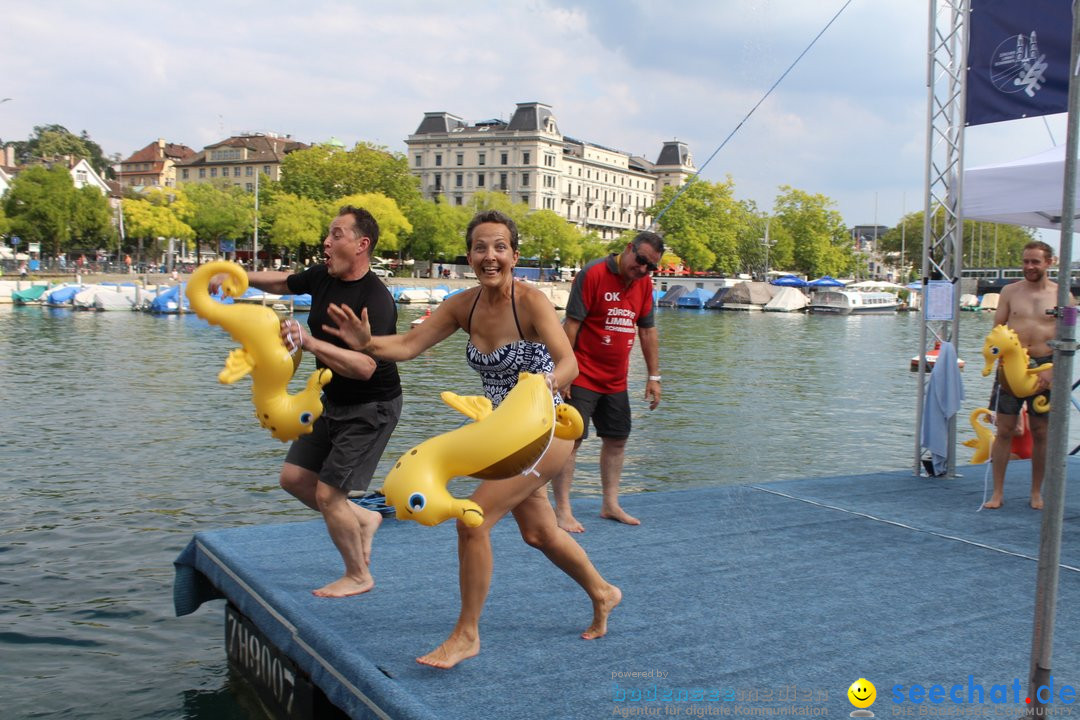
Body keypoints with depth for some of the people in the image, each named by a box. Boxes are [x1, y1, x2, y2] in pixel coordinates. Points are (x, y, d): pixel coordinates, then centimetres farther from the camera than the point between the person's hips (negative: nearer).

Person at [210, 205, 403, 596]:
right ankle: (363, 518, 29)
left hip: (370, 409, -9)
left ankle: (359, 576, 14)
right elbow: (284, 281, 22)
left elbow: (364, 366, -36)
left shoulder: (375, 299, -26)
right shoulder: (323, 276, 0)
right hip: (333, 402, 9)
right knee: (294, 477, 11)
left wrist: (310, 342, -41)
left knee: (327, 494, -8)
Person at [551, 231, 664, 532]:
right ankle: (562, 510, 0)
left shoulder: (644, 283, 6)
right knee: (570, 439, -6)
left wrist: (654, 377, 11)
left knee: (617, 439, 11)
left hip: (616, 380, 7)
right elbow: (571, 323, -15)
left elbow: (648, 330, 13)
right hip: (582, 378, -7)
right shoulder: (593, 273, -14)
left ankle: (610, 504, 23)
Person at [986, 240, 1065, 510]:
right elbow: (996, 329, 7)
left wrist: (1052, 369, -14)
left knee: (1041, 432, 6)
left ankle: (1036, 493, 19)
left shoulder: (1061, 295, 2)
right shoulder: (1010, 291, 6)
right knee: (1004, 430, -1)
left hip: (1044, 366, 0)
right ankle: (997, 492, 6)